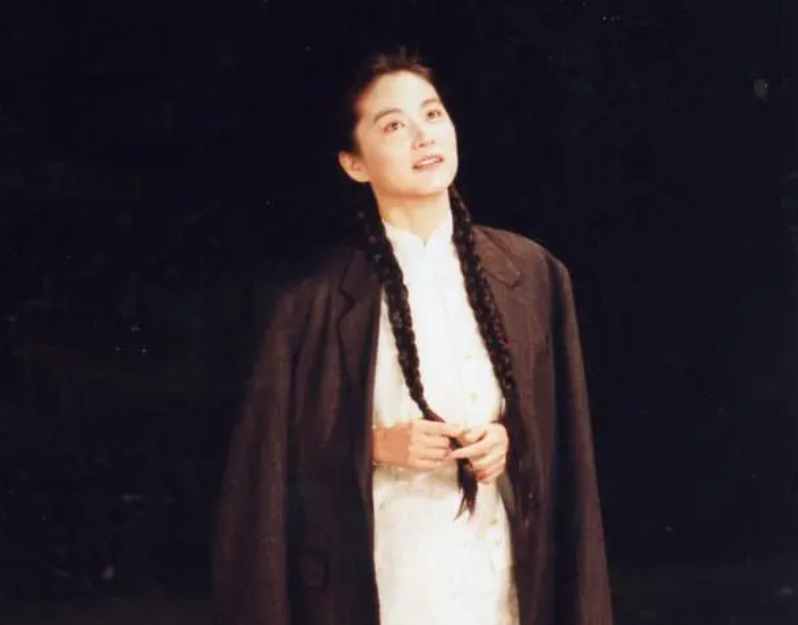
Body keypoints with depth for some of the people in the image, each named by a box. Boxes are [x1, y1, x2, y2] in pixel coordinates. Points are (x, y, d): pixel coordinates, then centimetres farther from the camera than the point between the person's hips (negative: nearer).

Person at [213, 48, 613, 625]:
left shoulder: (530, 273, 3)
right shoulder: (321, 300, -5)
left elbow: (565, 427, 9)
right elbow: (276, 456, -1)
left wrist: (512, 441, -10)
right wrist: (375, 447, -14)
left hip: (502, 572, 3)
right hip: (382, 578, -2)